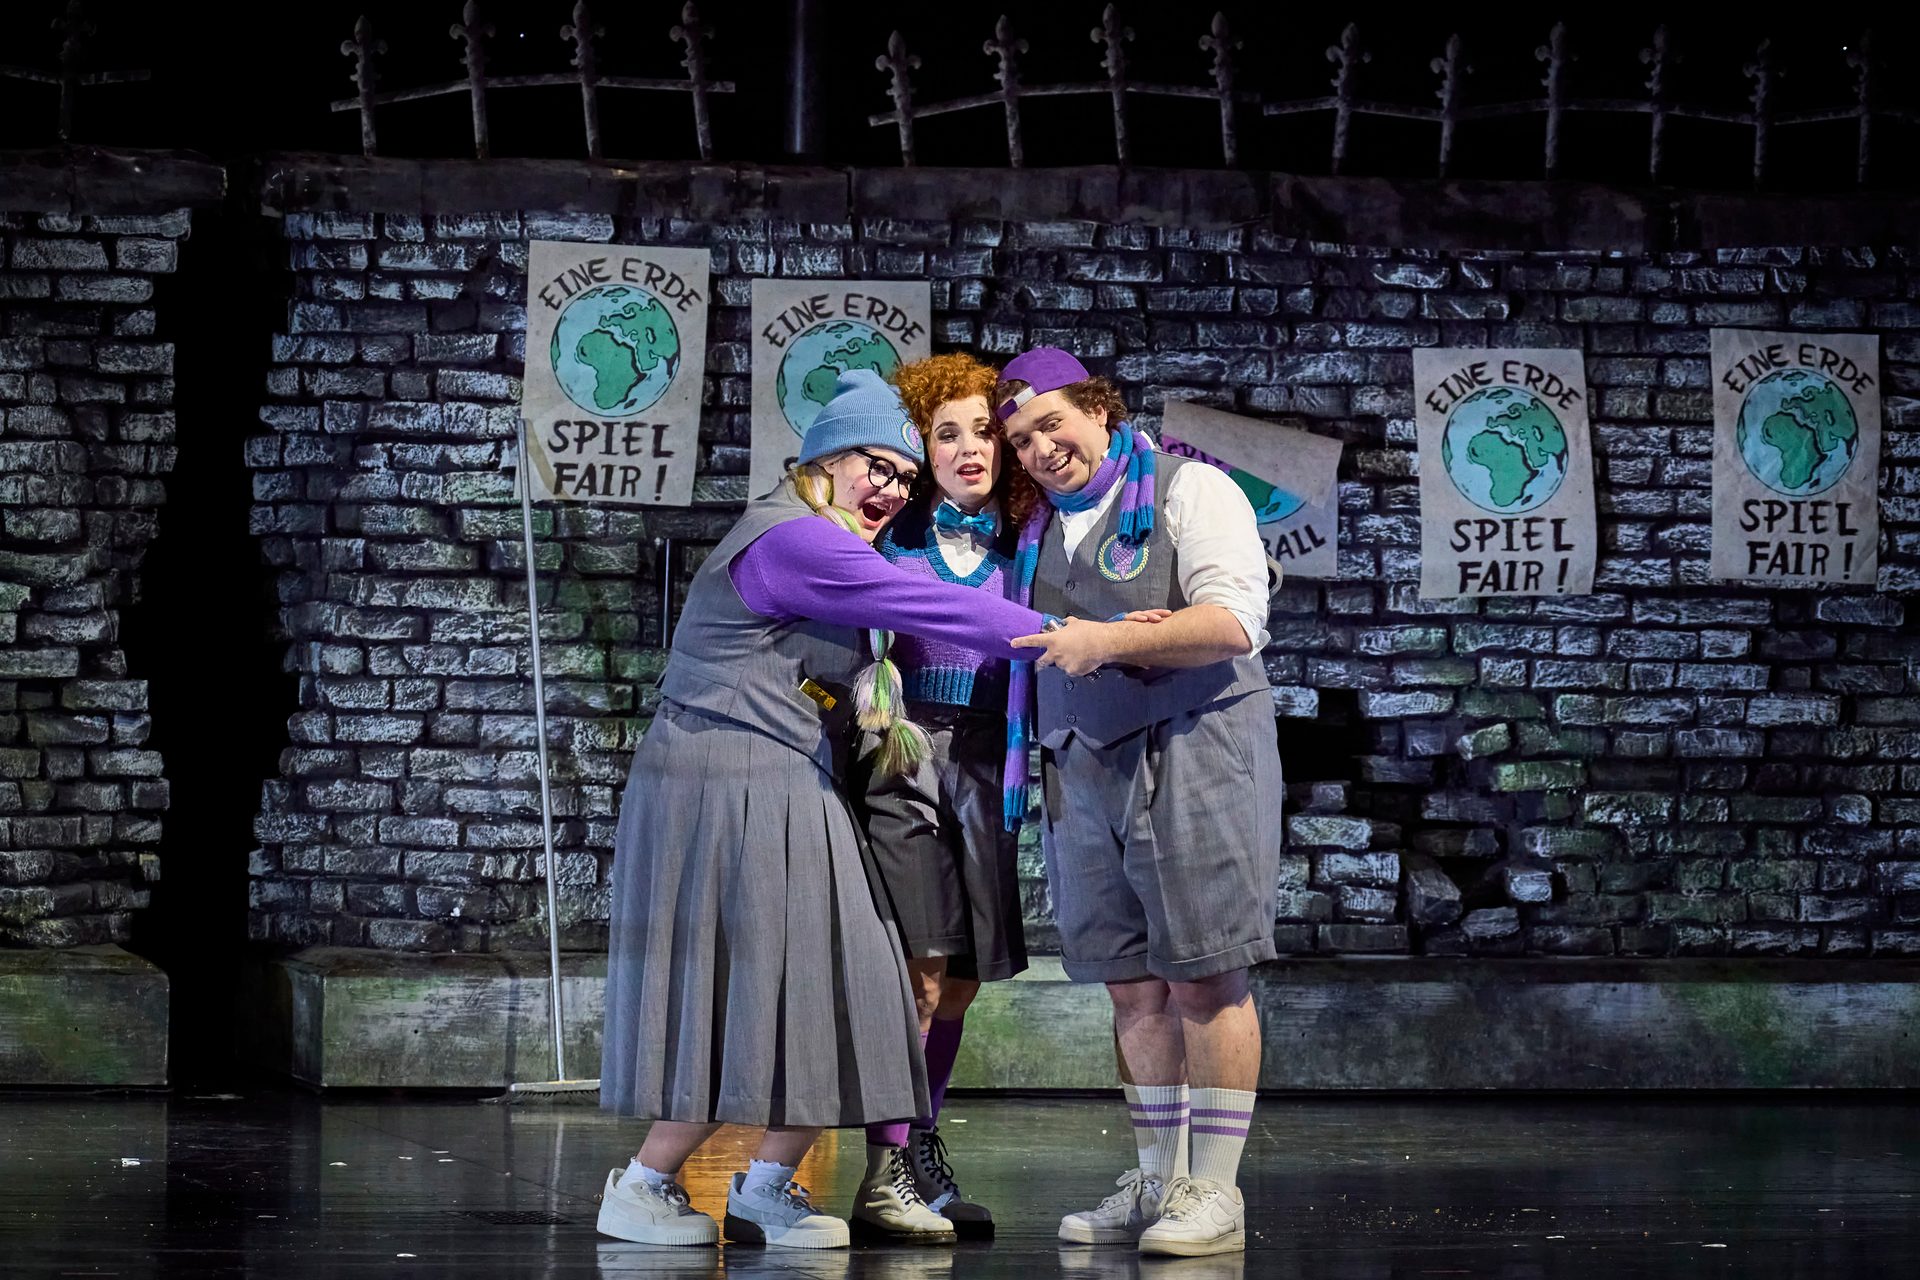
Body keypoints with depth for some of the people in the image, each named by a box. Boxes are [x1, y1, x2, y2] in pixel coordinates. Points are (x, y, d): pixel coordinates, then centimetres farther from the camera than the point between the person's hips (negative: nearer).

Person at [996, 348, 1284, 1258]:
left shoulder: (1190, 492, -2)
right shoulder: (1040, 533, 18)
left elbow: (1235, 622, -13)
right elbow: (1029, 656, 26)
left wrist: (1108, 642, -20)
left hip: (1193, 752, -6)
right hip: (1083, 770, 6)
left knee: (1204, 978, -7)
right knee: (1134, 987, 7)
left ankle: (1214, 1191, -6)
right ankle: (1157, 1183, 13)